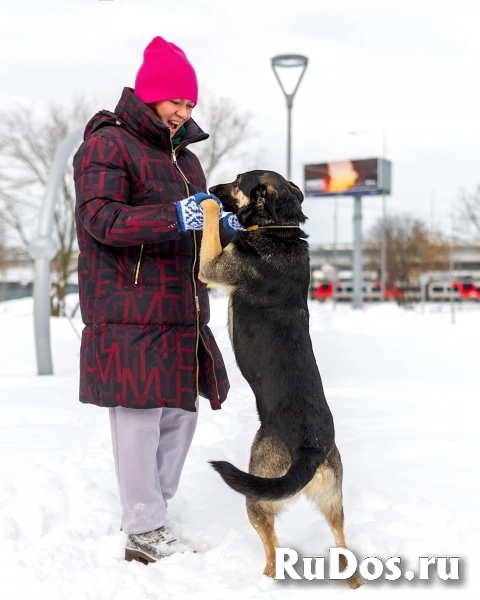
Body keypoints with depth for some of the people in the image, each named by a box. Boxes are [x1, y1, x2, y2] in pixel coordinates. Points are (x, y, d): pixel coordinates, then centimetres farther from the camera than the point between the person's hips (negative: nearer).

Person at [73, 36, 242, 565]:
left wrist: (224, 227, 1)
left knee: (181, 412, 10)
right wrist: (174, 218, -29)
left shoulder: (182, 154, 20)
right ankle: (145, 535, 3)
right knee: (139, 415, -6)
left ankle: (150, 516, 24)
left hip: (180, 311, 8)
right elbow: (100, 218, -18)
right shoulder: (107, 145, -6)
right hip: (129, 311, -8)